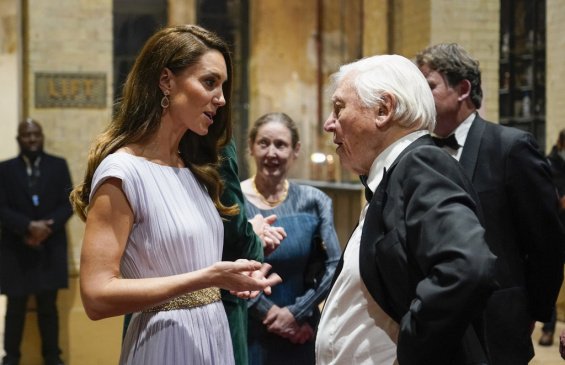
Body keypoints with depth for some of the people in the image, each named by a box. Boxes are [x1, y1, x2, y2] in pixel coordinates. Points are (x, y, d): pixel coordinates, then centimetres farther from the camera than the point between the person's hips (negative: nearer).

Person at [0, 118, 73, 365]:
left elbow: (68, 203, 1)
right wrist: (28, 226, -19)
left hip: (50, 248, 1)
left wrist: (46, 228, -14)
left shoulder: (59, 166, 7)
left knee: (48, 306, 7)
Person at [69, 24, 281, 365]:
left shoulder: (194, 168, 8)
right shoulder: (122, 171, -17)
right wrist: (207, 277, -26)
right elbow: (97, 295, -22)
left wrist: (228, 277, -1)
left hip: (214, 334, 8)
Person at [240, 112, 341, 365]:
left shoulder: (313, 202, -1)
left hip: (300, 333, 2)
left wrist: (296, 312, -11)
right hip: (246, 334, -2)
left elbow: (334, 265, -4)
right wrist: (270, 313, -13)